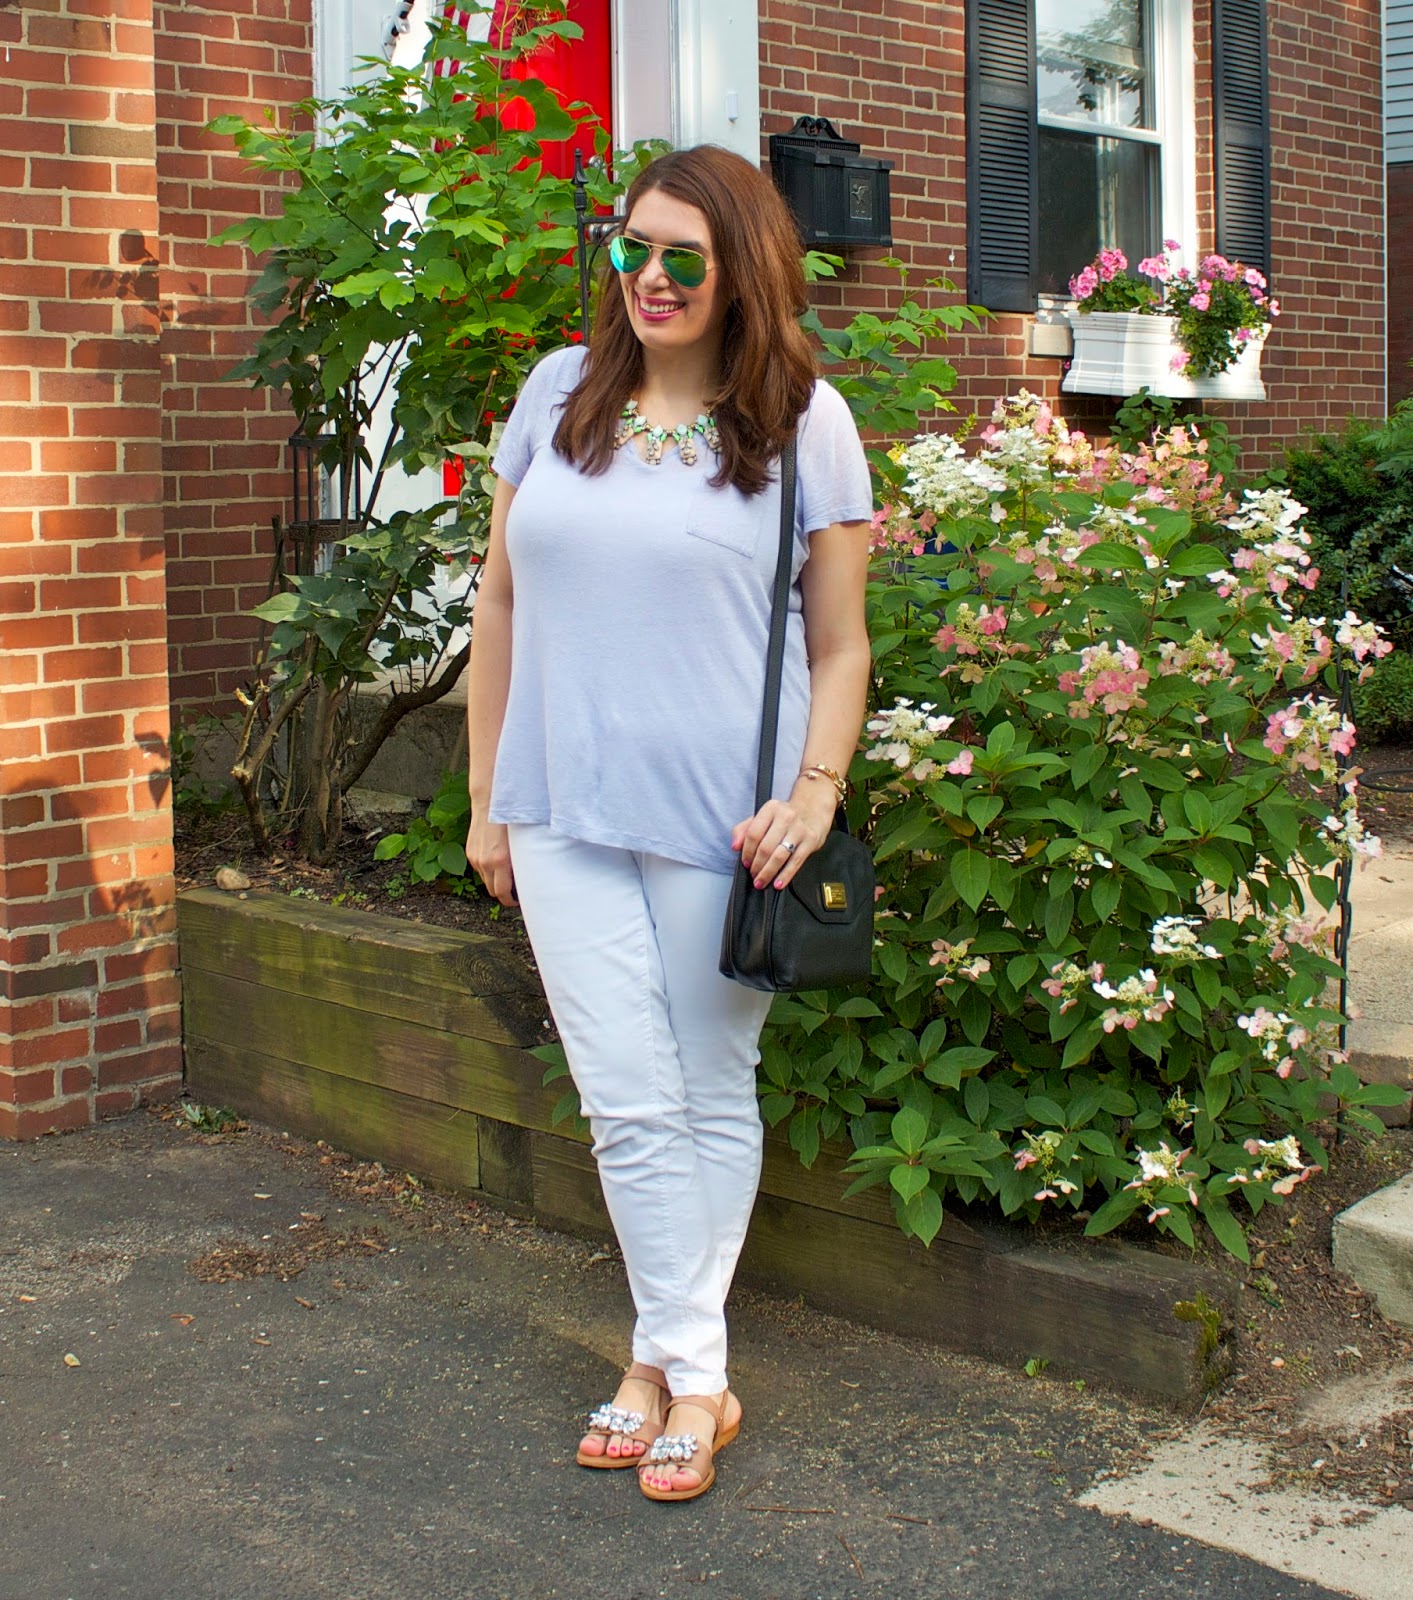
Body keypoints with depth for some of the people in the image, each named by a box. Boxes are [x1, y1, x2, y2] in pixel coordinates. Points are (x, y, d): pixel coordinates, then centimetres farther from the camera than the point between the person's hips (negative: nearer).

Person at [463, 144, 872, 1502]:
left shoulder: (804, 422, -1)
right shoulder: (560, 393, 8)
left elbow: (839, 643, 2)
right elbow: (500, 599, 12)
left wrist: (817, 791, -12)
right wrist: (486, 795, 11)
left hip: (721, 821, -2)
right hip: (565, 815, 3)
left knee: (712, 1095, 9)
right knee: (627, 1101, 2)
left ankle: (669, 1361, 23)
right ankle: (691, 1374, 15)